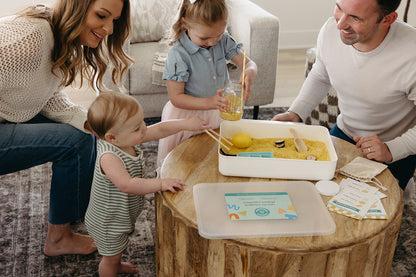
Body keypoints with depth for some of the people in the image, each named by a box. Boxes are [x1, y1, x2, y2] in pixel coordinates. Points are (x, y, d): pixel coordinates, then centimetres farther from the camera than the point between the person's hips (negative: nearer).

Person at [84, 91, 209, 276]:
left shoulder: (128, 140, -14)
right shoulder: (108, 157, -39)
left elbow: (159, 130, -3)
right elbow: (127, 185, -46)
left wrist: (187, 124, -7)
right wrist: (161, 183, -42)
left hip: (121, 216, 9)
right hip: (107, 224, -9)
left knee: (117, 249, 36)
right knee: (111, 257, 17)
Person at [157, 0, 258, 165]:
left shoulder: (223, 40, -8)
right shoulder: (178, 54, -24)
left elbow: (248, 63, -6)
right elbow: (176, 97, -22)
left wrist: (250, 72, -32)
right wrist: (208, 103, -36)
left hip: (218, 111, 4)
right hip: (188, 116, -4)